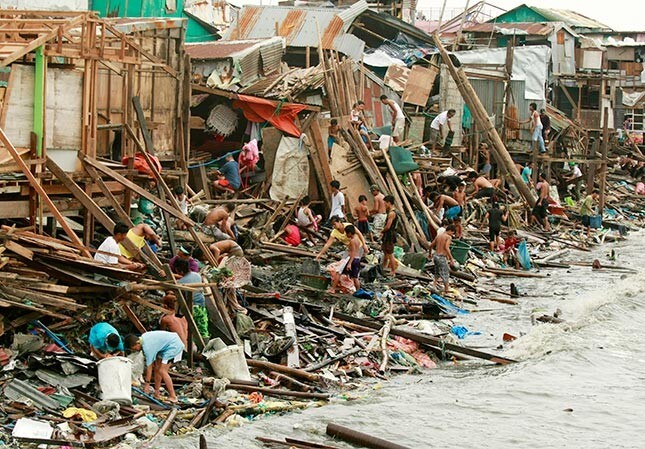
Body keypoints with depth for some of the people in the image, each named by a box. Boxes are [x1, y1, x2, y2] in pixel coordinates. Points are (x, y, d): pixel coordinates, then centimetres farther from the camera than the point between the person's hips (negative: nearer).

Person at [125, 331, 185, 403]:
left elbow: (149, 366, -21)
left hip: (174, 346, -10)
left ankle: (173, 397, -12)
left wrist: (147, 383, -14)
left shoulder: (147, 347, -26)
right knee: (157, 369, 9)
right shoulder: (143, 337, 0)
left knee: (162, 371, -14)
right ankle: (157, 394, 15)